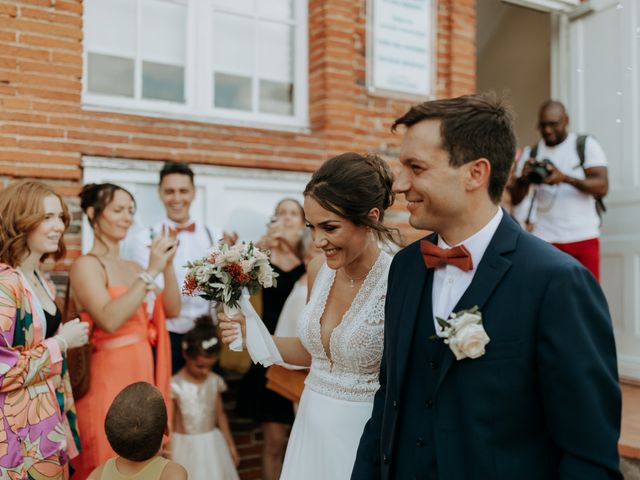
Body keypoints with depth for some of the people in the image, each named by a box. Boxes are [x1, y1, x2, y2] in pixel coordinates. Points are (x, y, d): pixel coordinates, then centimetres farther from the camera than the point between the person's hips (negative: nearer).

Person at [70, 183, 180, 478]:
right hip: (111, 378, -7)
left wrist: (168, 266, -9)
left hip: (146, 373, 7)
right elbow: (109, 320, -25)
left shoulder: (132, 267, 11)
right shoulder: (87, 265, -9)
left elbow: (172, 309, 4)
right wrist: (150, 272, -23)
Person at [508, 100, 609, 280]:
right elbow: (515, 199, 6)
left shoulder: (586, 145, 4)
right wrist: (523, 178, -15)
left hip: (583, 238, -1)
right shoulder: (530, 153, 10)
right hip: (544, 238, 1)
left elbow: (602, 187, -8)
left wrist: (566, 178, -23)